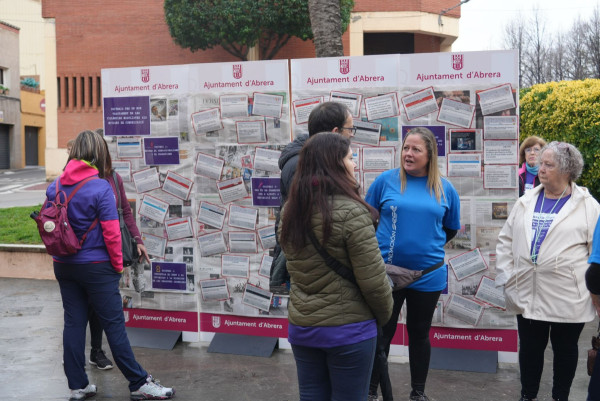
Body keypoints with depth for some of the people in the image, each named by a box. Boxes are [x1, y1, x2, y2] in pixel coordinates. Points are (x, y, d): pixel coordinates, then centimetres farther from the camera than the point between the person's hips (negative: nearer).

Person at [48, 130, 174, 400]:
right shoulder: (101, 187, -15)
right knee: (114, 324, 1)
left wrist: (61, 255, 18)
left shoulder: (54, 186, 2)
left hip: (64, 266, 6)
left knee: (73, 323, 11)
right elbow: (111, 232, -15)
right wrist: (118, 265, -3)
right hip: (96, 266, -5)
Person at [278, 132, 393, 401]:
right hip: (348, 329, -6)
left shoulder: (290, 211, 2)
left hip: (301, 326, 6)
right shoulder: (351, 213, -19)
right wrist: (384, 315, 0)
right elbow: (372, 280, -16)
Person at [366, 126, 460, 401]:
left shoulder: (445, 188, 0)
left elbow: (451, 228, 11)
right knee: (381, 334, 8)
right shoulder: (386, 180, -5)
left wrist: (428, 246, 5)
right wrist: (386, 243, 2)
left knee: (420, 334, 16)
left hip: (428, 274, 2)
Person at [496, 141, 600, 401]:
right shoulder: (526, 203, 7)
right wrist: (505, 277, 3)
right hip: (527, 294, 3)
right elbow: (506, 241, 9)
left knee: (565, 349, 13)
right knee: (530, 347, 14)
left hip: (567, 297, -3)